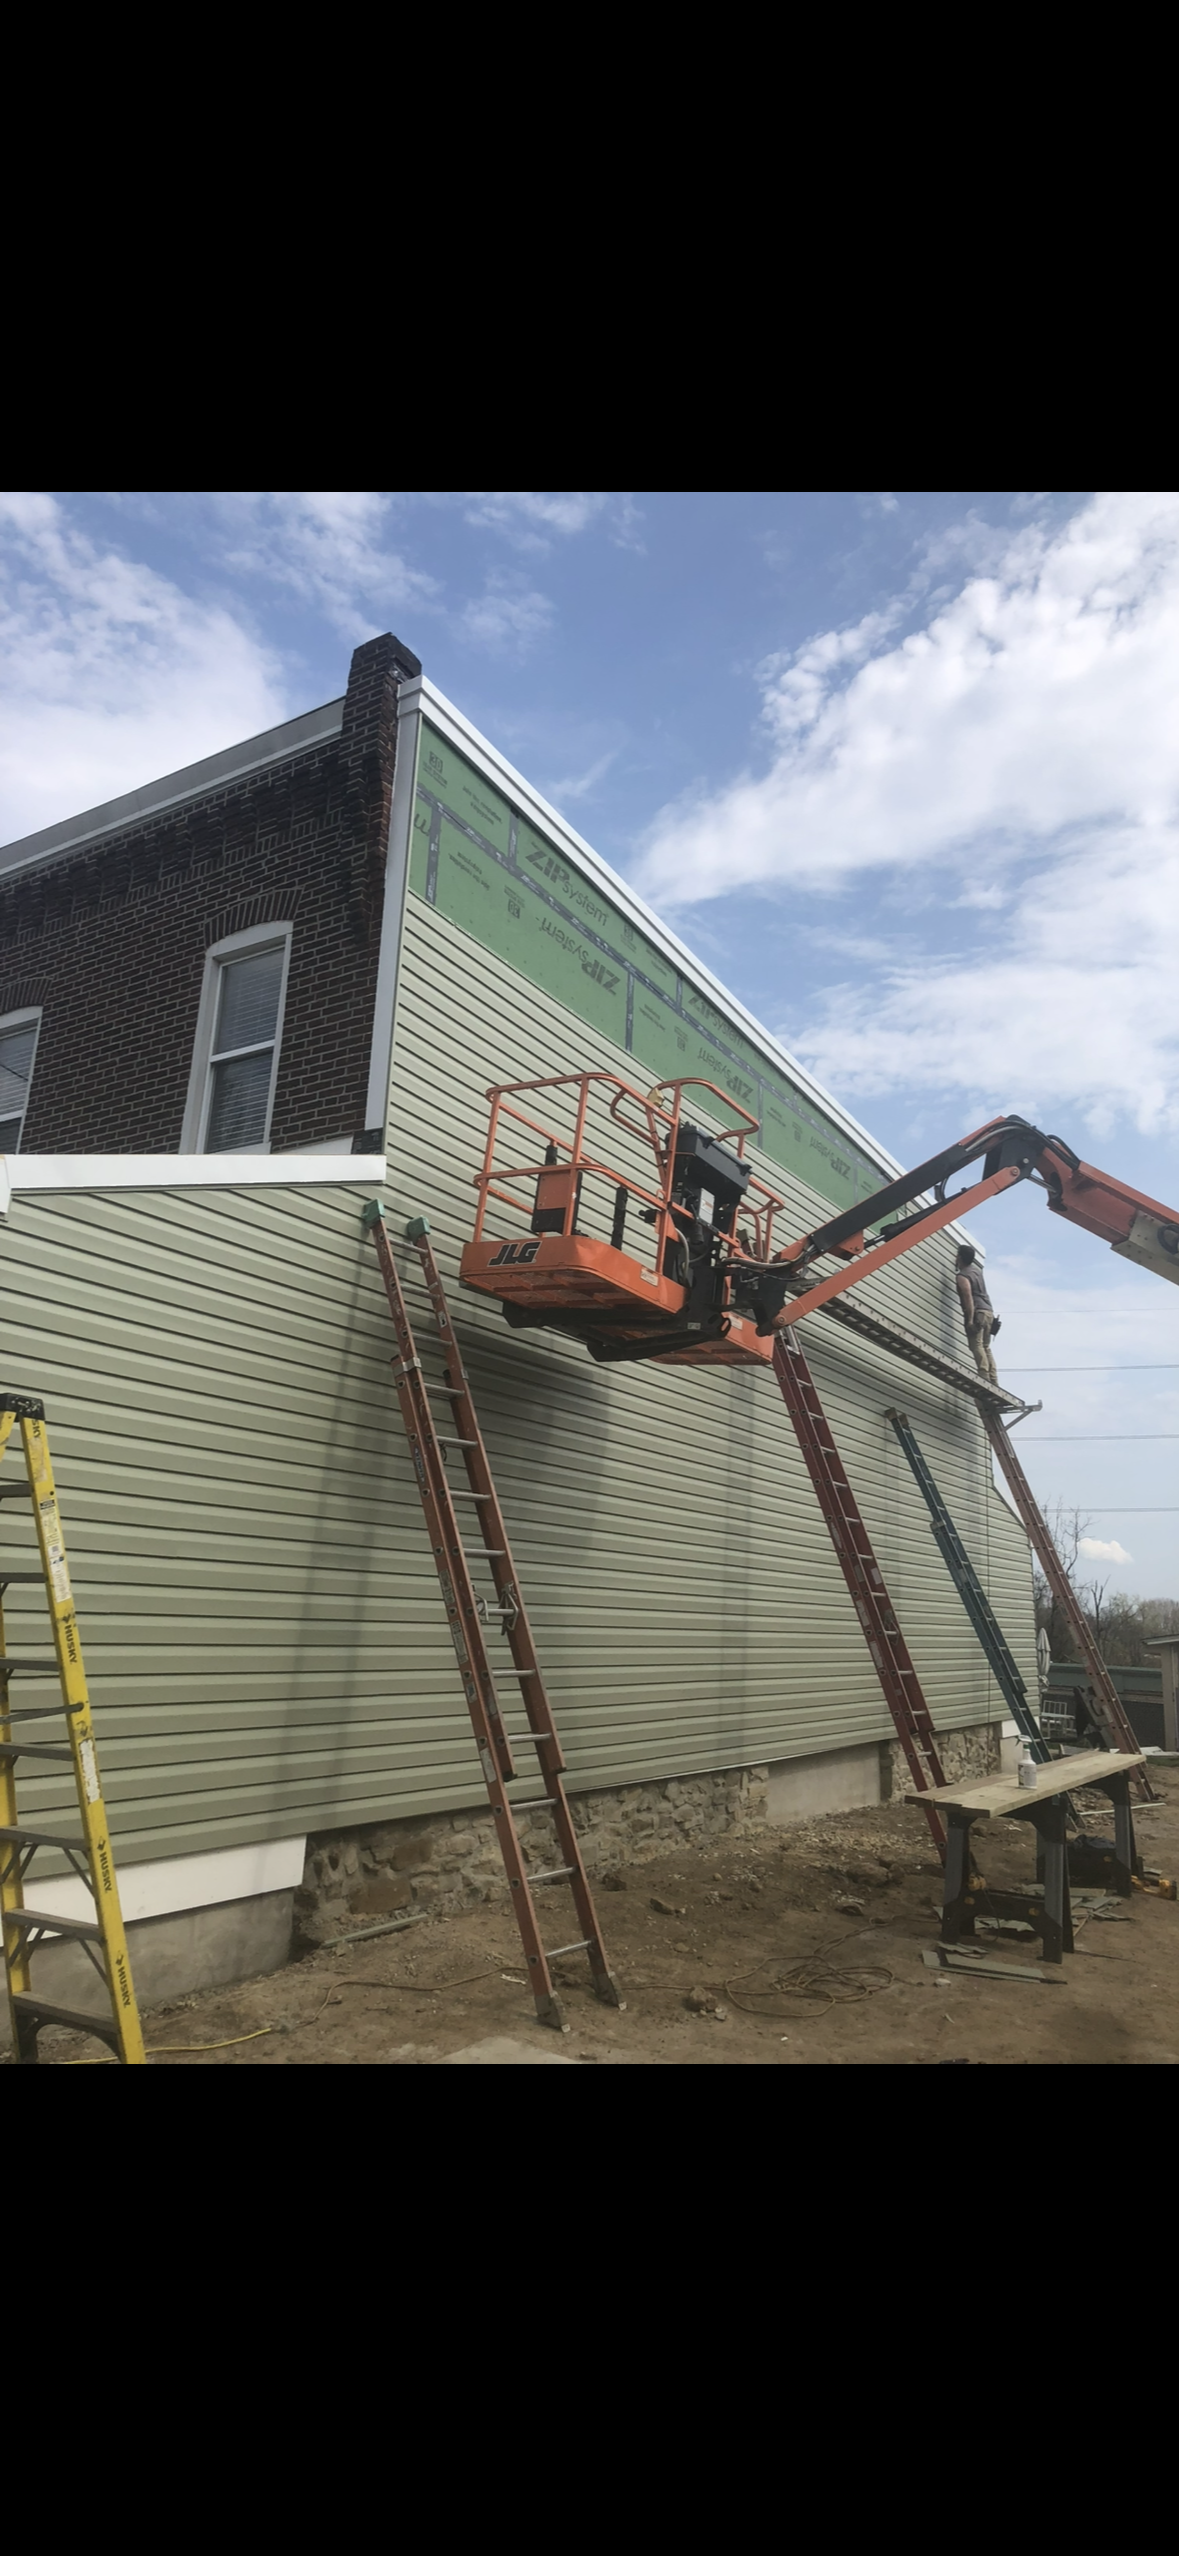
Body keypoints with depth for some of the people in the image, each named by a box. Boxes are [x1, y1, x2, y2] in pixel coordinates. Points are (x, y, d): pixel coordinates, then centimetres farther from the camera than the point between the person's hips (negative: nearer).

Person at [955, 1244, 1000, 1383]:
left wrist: (970, 1320, -25)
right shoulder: (976, 1268, 16)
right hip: (988, 1311, 9)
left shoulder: (961, 1276, -9)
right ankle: (993, 1381, 3)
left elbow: (968, 1298, -21)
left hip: (978, 1312, -9)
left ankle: (985, 1378, -26)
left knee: (977, 1346, -14)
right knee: (986, 1347, 11)